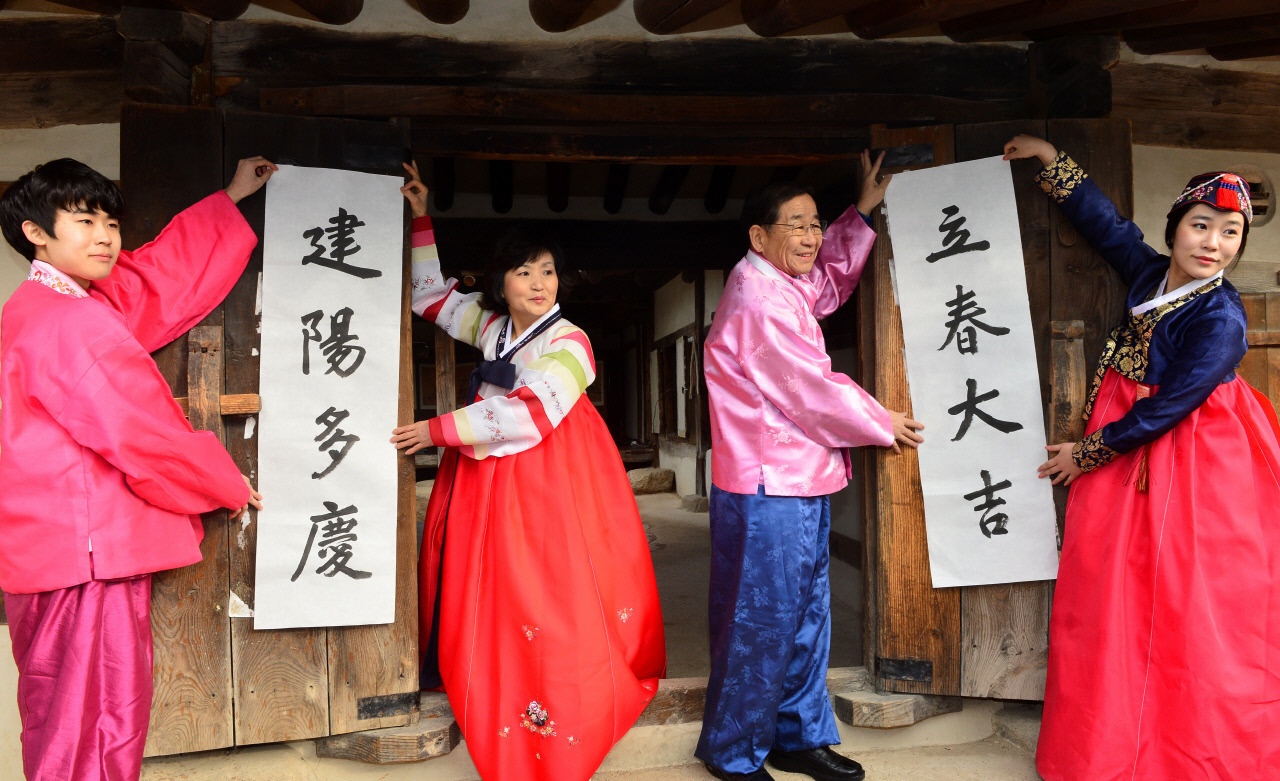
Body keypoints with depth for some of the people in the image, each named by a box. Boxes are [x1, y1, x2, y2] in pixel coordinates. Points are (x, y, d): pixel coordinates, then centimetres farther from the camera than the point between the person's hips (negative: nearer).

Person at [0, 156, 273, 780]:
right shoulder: (74, 323, -18)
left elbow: (164, 271, 19)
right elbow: (144, 434, -19)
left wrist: (231, 197, 26)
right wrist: (229, 486, -4)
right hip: (90, 550, -11)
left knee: (58, 717, 20)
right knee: (99, 718, -1)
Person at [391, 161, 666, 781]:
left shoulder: (567, 343, -10)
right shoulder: (491, 324, 10)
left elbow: (530, 414, -21)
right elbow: (432, 296, 24)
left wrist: (439, 430, -17)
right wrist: (422, 222, 17)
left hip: (544, 486, -6)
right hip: (483, 483, 7)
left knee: (545, 604, -6)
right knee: (483, 601, 8)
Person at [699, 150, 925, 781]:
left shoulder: (784, 287, 13)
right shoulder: (758, 301, -18)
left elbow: (831, 278, 33)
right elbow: (813, 392, -17)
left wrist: (862, 212, 22)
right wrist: (884, 425, -3)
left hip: (800, 482, 10)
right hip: (767, 491, -10)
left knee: (807, 614, 17)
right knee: (761, 620, 1)